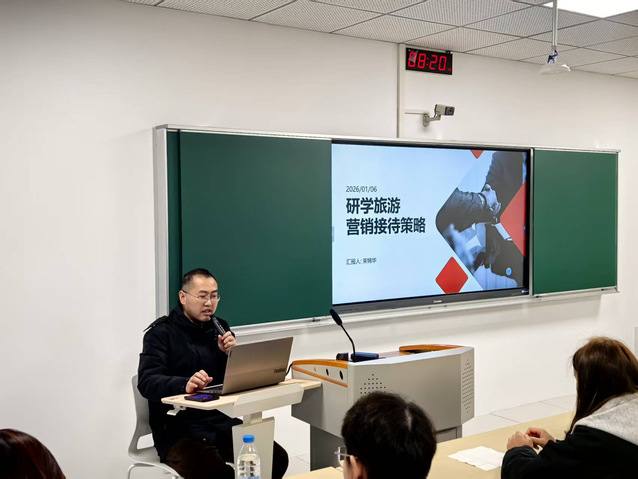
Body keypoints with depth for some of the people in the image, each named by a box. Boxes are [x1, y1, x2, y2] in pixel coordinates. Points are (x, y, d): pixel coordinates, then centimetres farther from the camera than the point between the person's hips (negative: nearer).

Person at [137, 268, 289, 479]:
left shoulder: (220, 328, 13)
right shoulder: (161, 333, -3)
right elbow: (147, 382, -18)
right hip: (178, 427, -5)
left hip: (221, 421, 5)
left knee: (277, 458, -16)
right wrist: (185, 384, -37)